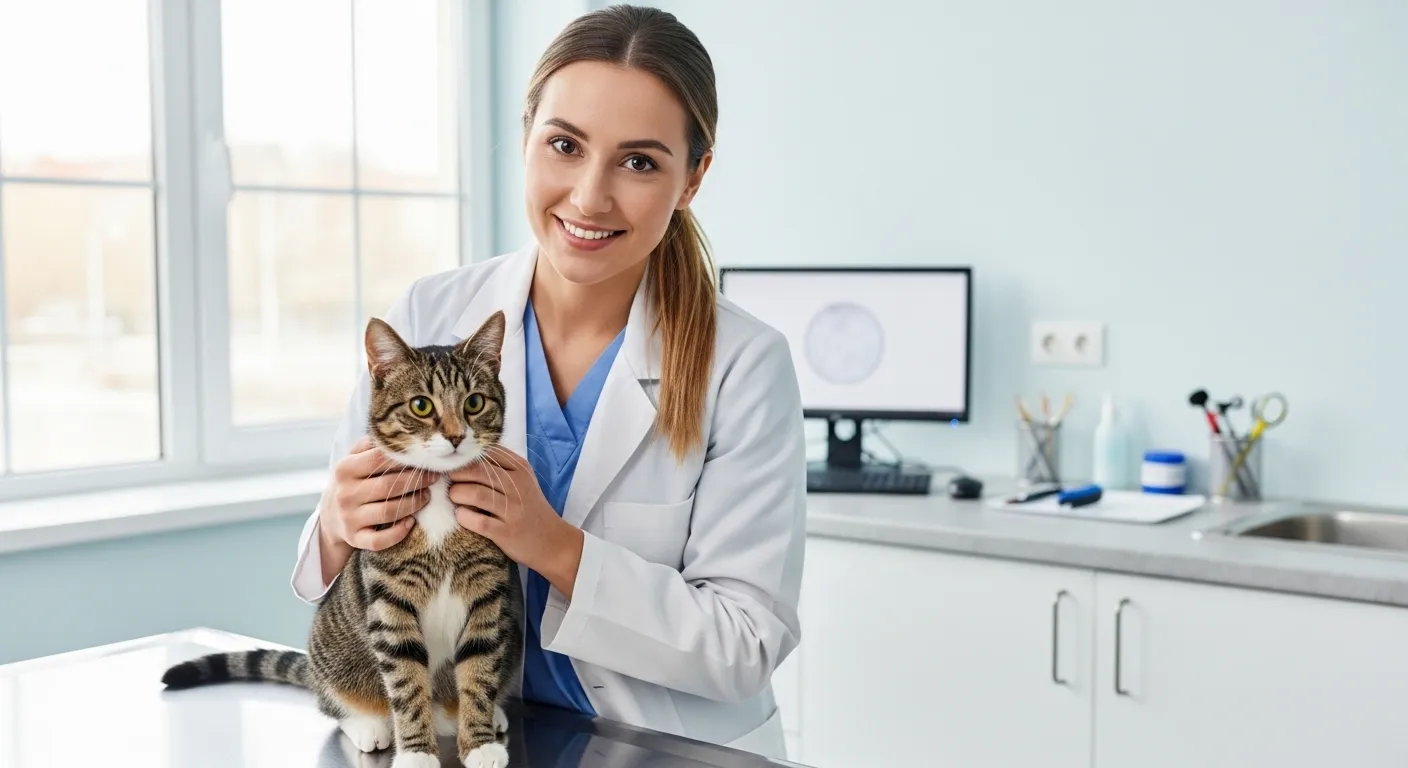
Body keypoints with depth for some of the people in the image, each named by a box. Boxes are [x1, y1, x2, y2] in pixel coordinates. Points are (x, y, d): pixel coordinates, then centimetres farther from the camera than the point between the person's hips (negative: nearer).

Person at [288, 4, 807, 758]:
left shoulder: (746, 366, -11)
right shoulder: (426, 319, -5)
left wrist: (559, 549, -21)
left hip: (671, 751, -2)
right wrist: (342, 531, -19)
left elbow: (747, 646, -10)